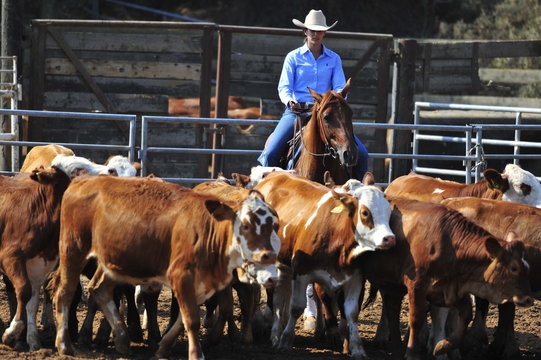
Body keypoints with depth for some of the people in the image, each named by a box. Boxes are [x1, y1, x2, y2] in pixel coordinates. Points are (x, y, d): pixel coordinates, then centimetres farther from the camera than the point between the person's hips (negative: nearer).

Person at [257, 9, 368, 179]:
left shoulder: (334, 59, 10)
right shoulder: (293, 57, 4)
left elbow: (340, 87, 5)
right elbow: (284, 87, 1)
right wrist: (290, 101, -22)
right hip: (297, 111, -2)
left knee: (361, 153, -10)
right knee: (270, 153, -22)